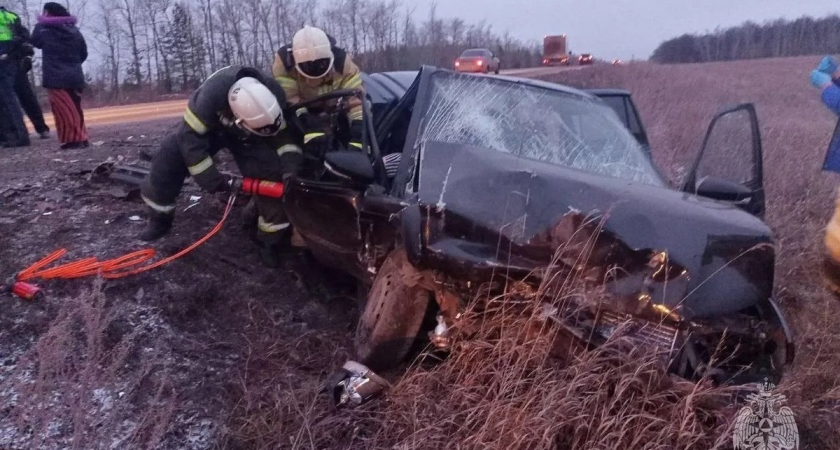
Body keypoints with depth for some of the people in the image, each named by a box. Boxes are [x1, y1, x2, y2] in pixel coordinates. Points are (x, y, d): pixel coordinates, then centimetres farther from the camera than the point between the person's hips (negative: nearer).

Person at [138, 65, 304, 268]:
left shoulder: (273, 95, -34)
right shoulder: (210, 95, -42)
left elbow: (287, 132, -19)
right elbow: (190, 136, -34)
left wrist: (291, 166, -35)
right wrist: (211, 179, -34)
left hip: (246, 136, 1)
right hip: (208, 125, 0)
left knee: (270, 175, -21)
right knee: (168, 159, -13)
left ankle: (269, 241, -6)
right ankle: (160, 220, 11)